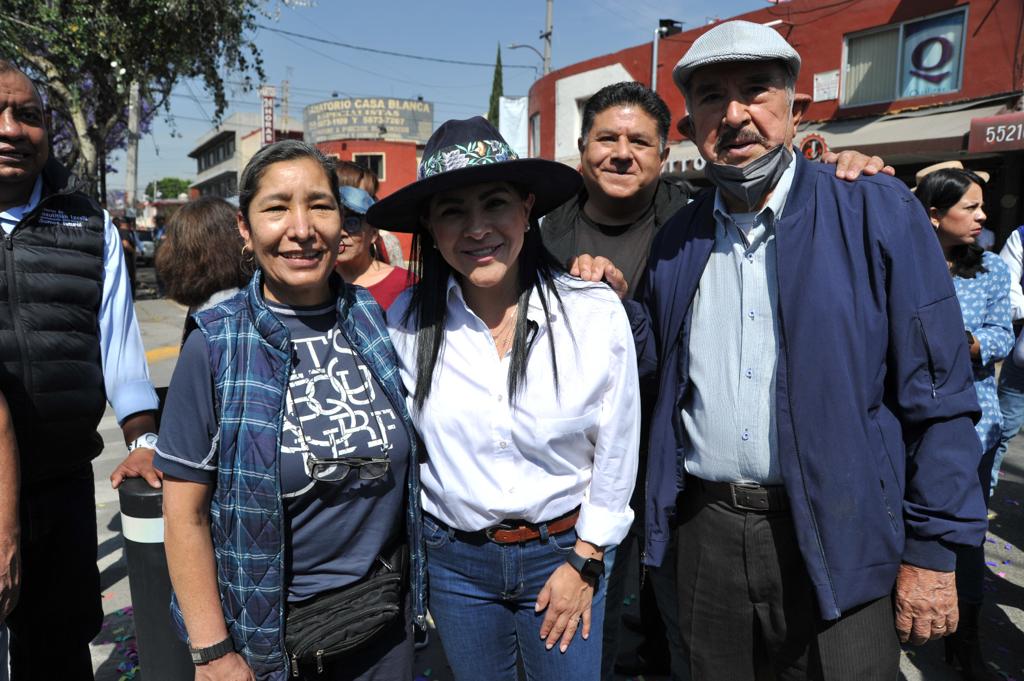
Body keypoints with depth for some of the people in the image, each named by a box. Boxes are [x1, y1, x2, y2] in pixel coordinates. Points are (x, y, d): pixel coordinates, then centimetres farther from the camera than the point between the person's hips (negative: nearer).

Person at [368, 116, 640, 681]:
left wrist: (584, 562, -3)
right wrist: (413, 566, 5)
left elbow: (616, 454, -5)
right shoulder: (408, 320, -11)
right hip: (453, 561, 2)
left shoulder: (595, 313, -15)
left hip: (565, 551, -1)